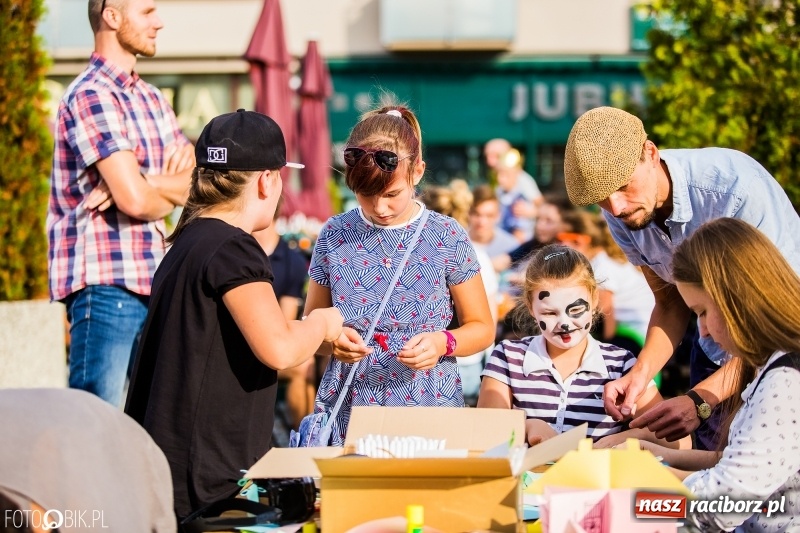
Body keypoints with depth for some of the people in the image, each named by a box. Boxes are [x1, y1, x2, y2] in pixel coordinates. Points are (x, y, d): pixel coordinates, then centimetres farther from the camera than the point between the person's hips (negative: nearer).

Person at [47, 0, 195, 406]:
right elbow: (135, 199, -20)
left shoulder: (151, 98, 17)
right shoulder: (90, 97, -11)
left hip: (152, 280, 9)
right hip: (105, 281, -9)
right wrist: (173, 189, 1)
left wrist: (153, 185, -13)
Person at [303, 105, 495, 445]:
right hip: (347, 414, 1)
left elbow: (482, 327, 4)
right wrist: (331, 340, -13)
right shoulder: (335, 236, 0)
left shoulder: (447, 237, -3)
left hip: (429, 409, -1)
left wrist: (442, 343, -16)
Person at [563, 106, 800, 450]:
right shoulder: (620, 215, -11)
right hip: (717, 356, 6)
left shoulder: (736, 187, -32)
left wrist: (701, 400, -40)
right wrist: (640, 373, -18)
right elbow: (671, 303, 2)